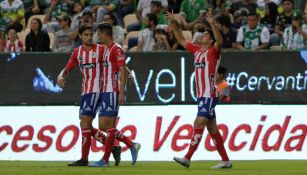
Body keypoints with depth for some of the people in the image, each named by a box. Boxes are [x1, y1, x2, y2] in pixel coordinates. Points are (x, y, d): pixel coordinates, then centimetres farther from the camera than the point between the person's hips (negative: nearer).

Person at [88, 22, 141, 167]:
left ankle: (105, 160, -5)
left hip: (113, 92, -10)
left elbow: (123, 71, -16)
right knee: (103, 126, 7)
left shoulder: (116, 49, -11)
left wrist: (121, 93, -21)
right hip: (105, 92, 10)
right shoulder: (106, 50, 18)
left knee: (108, 125, -8)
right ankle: (132, 145, 14)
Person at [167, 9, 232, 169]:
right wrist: (173, 23, 16)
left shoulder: (213, 52, -6)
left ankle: (187, 158, -17)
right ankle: (225, 160, 13)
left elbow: (219, 42, -26)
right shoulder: (196, 50, 16)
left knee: (199, 124, -13)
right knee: (212, 128, 9)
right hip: (201, 95, 9)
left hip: (210, 95, -8)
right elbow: (181, 40, 24)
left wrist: (212, 24, -38)